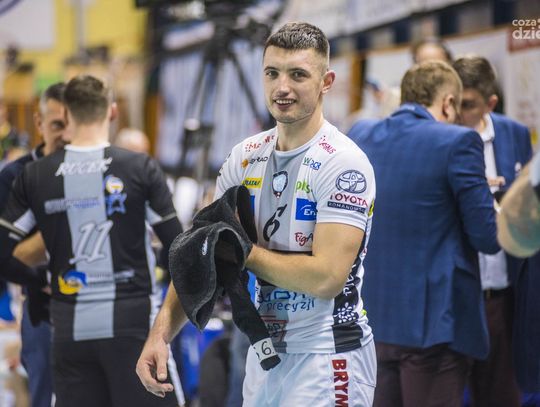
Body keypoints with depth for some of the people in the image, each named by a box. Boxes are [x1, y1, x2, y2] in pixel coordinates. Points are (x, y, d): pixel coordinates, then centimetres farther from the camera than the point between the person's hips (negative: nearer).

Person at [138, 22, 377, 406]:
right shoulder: (247, 156, 5)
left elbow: (326, 277, -23)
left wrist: (245, 251, -10)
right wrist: (162, 331, -6)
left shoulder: (344, 164, -15)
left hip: (326, 359, -6)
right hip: (265, 354, 6)